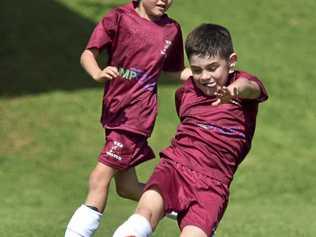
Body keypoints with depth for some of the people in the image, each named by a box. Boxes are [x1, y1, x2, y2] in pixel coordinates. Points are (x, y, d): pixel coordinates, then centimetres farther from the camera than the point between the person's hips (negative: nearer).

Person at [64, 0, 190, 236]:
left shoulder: (172, 30, 4)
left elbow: (173, 71, 18)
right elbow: (88, 54, -9)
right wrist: (98, 73, -30)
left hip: (137, 116, -2)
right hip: (114, 112, 2)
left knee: (99, 178, -12)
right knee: (127, 188, 13)